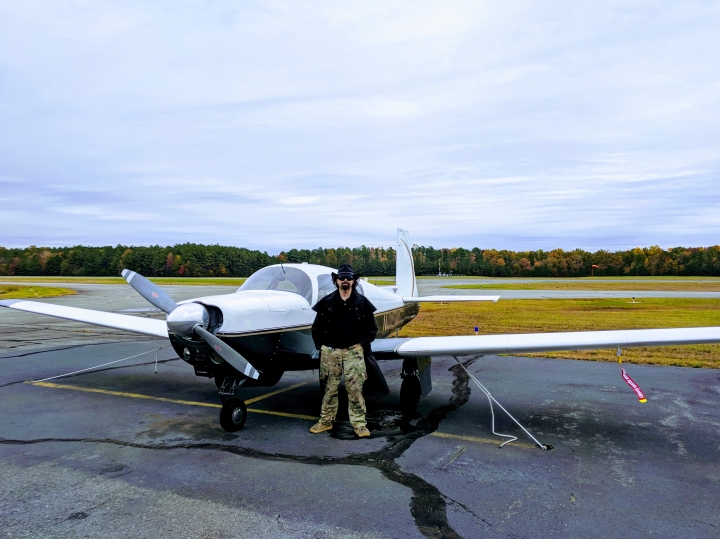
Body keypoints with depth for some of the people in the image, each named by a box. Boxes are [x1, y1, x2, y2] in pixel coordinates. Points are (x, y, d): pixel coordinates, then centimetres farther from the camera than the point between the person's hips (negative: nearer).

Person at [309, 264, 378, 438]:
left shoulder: (362, 302, 0)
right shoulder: (326, 302, 1)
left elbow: (372, 327, 5)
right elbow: (317, 327, 6)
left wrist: (362, 344, -2)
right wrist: (321, 345, 1)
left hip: (353, 351, -1)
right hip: (330, 351, 1)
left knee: (355, 388, -1)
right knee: (330, 387, 10)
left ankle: (359, 423, 9)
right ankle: (326, 421, 23)